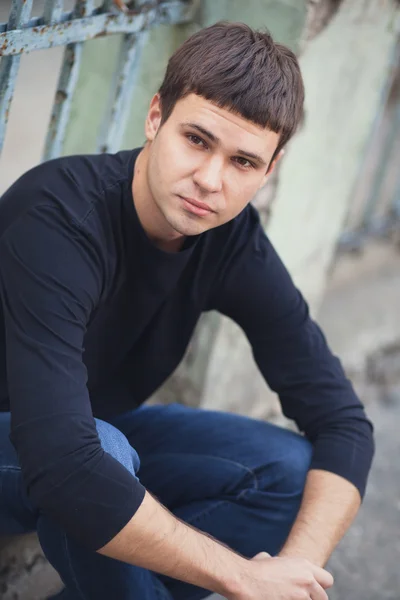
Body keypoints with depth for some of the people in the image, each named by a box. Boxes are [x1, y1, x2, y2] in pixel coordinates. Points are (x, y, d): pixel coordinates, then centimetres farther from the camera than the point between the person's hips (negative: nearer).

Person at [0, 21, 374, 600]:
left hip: (102, 428, 6)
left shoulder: (234, 243, -14)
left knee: (293, 471, -12)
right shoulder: (58, 218, -34)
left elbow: (341, 421, -12)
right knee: (106, 451, -35)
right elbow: (64, 466, -43)